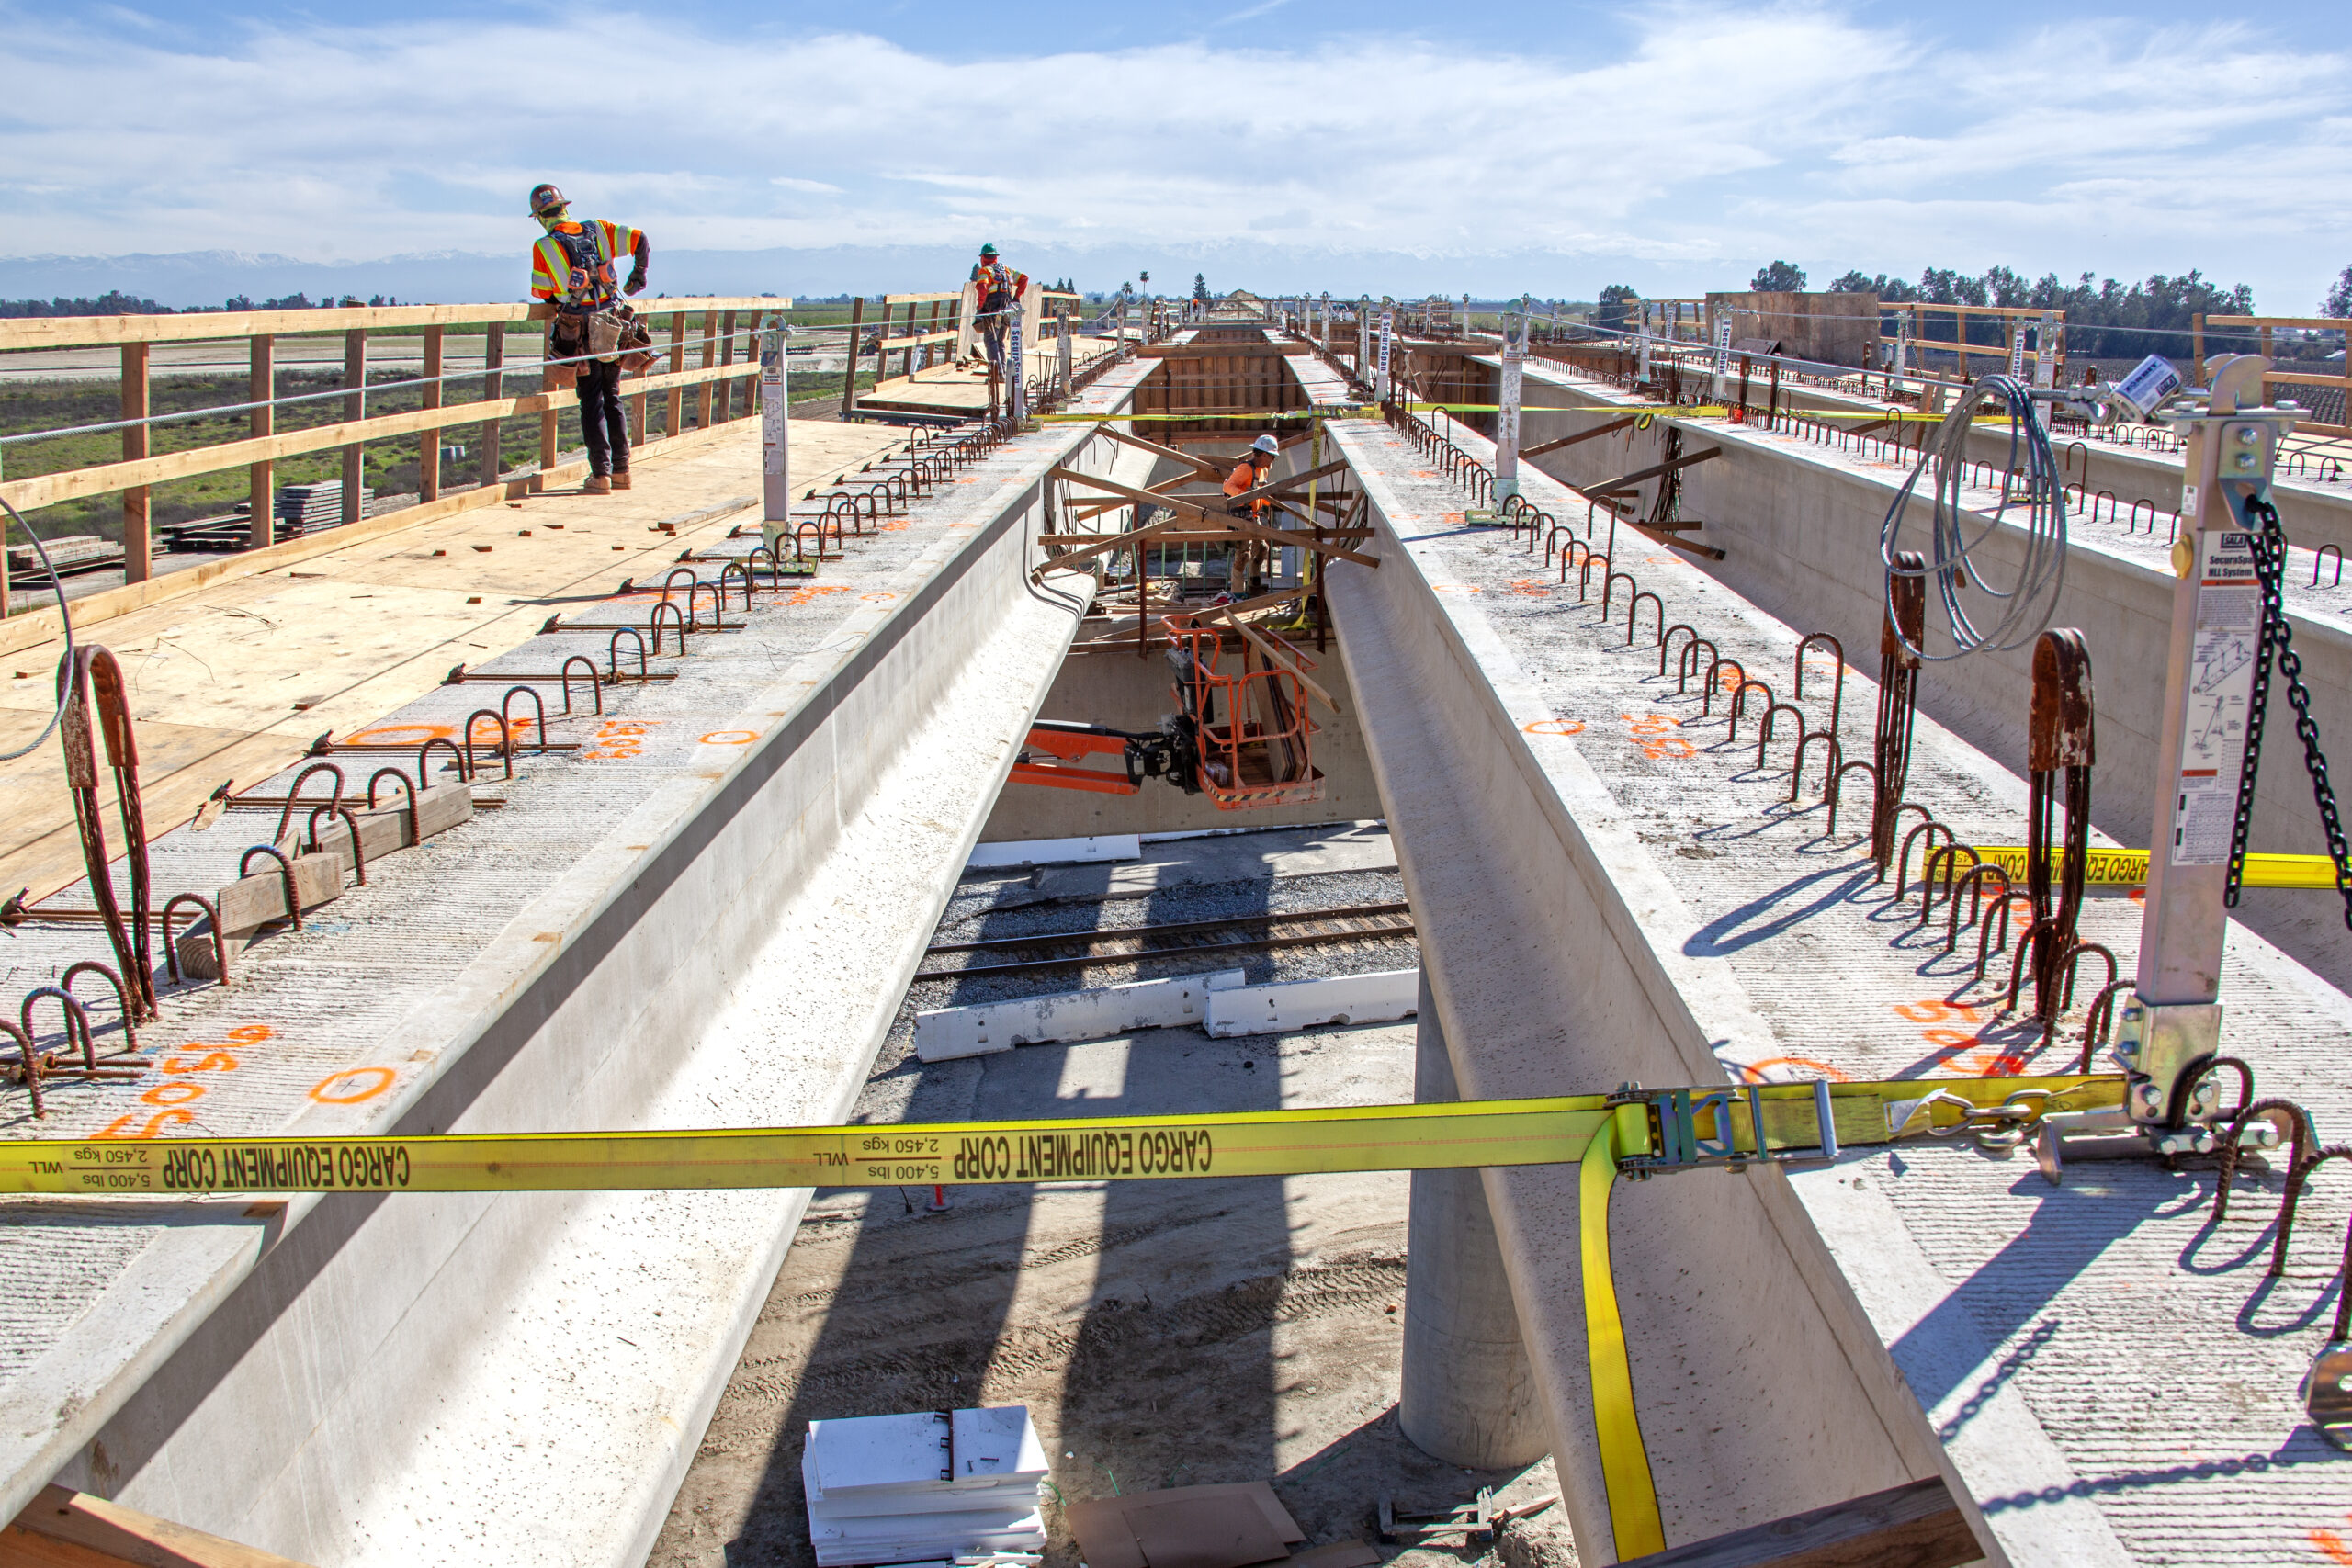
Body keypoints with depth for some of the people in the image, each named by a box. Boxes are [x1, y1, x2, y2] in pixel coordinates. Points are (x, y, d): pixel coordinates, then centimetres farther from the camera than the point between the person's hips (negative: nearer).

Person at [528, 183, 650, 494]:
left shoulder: (544, 248, -6)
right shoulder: (598, 230, 4)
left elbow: (541, 293, 1)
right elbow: (640, 240, 4)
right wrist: (639, 274, 18)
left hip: (581, 332, -4)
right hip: (613, 328, 4)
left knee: (592, 403, 2)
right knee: (613, 399, 13)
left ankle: (601, 475, -1)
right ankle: (621, 470, 16)